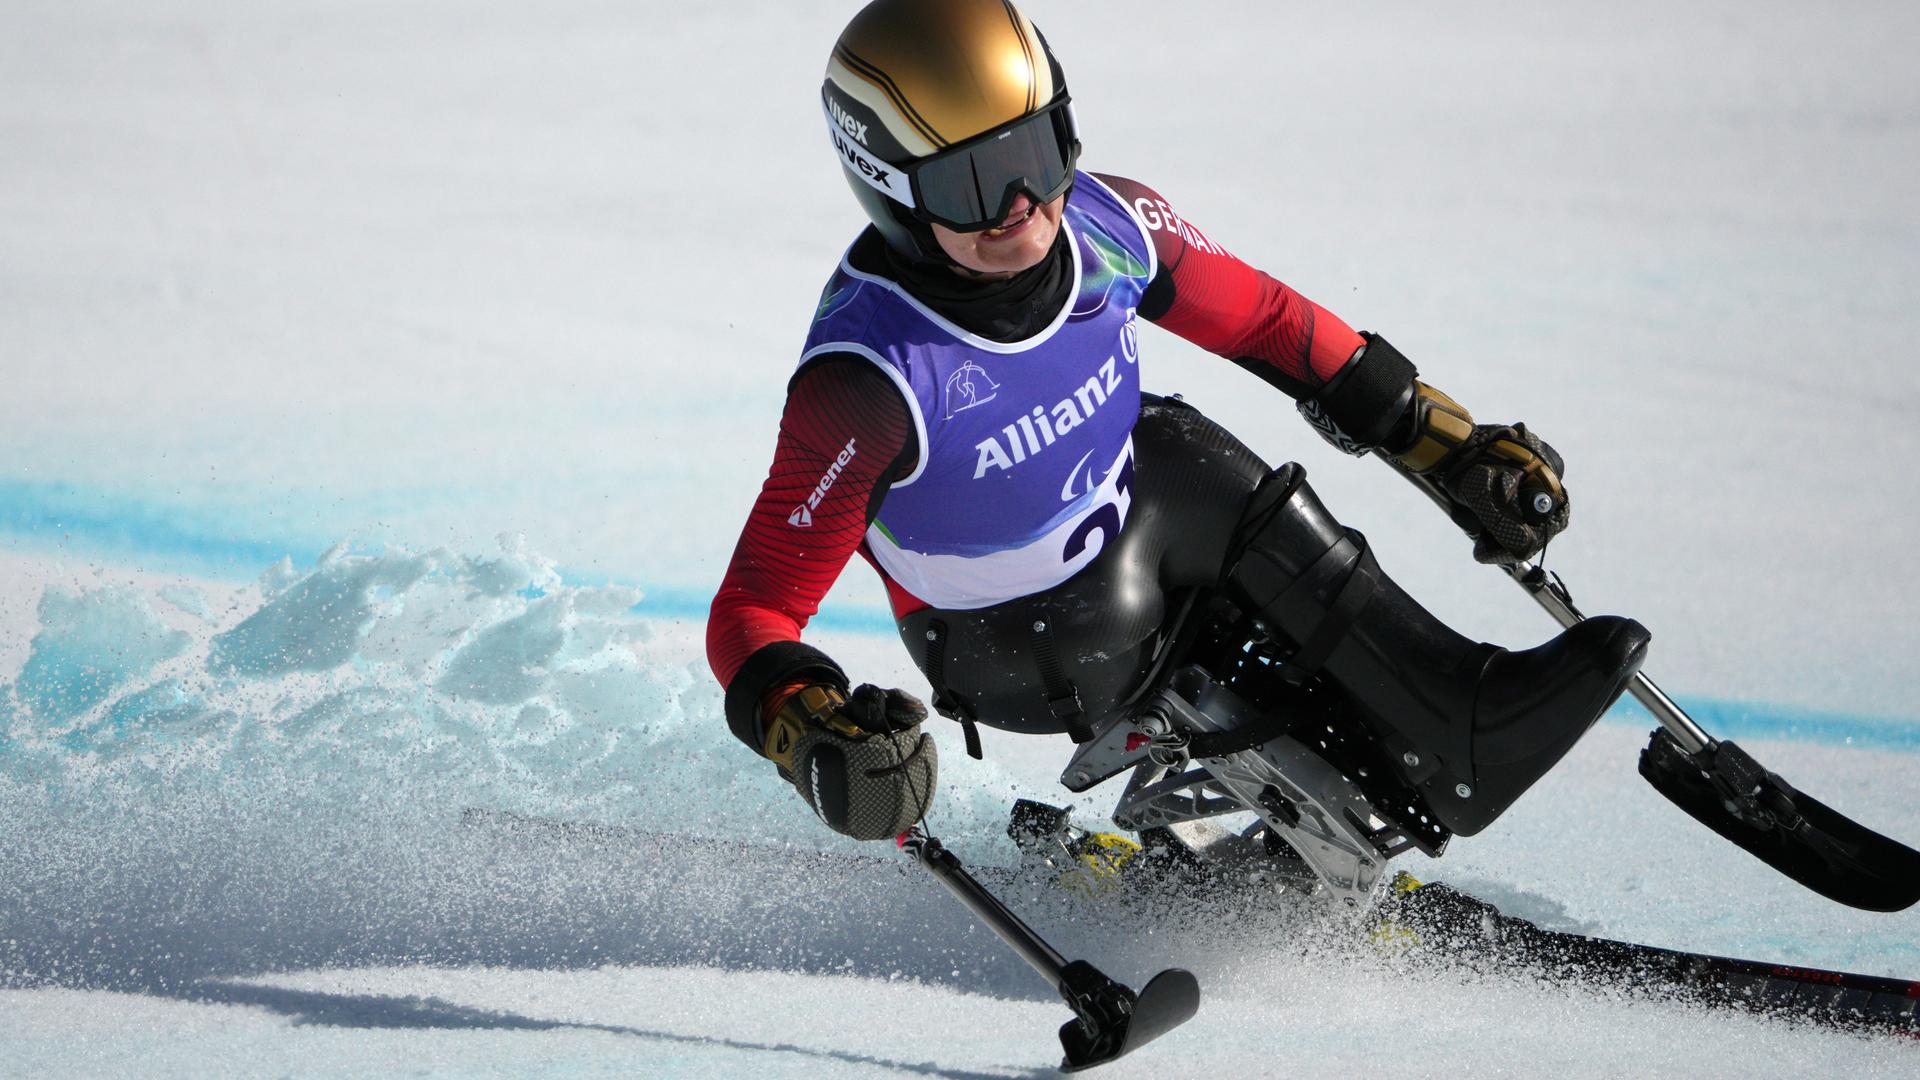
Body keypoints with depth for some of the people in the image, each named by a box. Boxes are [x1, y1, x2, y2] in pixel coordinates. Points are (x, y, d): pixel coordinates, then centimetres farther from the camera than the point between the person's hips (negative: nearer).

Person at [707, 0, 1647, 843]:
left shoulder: (1106, 226, -19)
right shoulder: (867, 379, -33)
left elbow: (1271, 325, 0)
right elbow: (754, 607, -29)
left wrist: (1448, 442, 1)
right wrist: (804, 731, -50)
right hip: (1007, 649, -4)